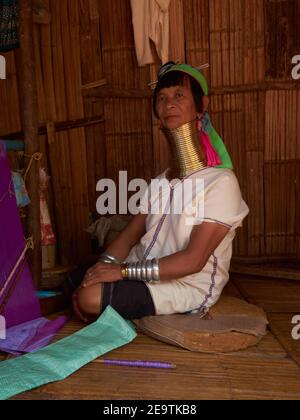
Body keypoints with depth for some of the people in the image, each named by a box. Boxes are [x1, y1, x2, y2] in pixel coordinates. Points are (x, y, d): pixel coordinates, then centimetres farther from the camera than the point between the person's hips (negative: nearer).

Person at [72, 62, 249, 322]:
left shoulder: (220, 181, -16)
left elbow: (193, 260, -22)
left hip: (186, 287, -7)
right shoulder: (160, 181, 10)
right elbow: (130, 234, 3)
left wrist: (123, 270, -24)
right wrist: (101, 268, -14)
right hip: (144, 274, 7)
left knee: (90, 298, -21)